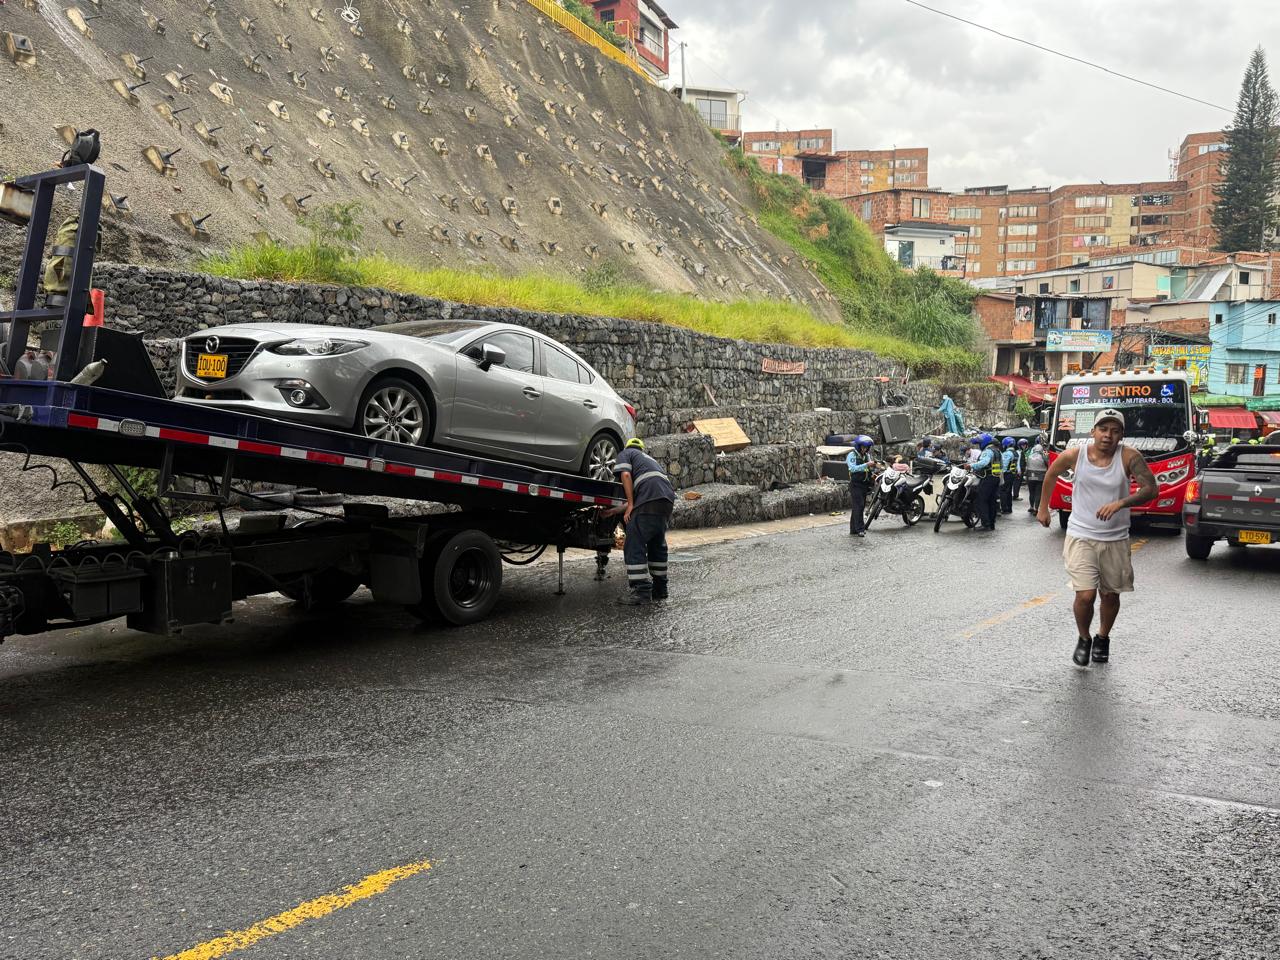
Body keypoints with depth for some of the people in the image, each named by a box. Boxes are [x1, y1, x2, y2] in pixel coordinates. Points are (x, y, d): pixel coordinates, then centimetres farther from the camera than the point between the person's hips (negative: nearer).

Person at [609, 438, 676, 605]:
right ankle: (659, 589, 25)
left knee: (634, 546, -5)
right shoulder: (649, 459, 39)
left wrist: (630, 505, -3)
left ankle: (641, 590, -10)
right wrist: (614, 511, 42)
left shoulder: (625, 453, 19)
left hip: (650, 499, -8)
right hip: (668, 500, 8)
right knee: (657, 545, 19)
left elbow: (626, 474, -3)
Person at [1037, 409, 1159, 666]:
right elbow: (1052, 474, 10)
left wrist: (1120, 503, -35)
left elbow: (1151, 489, -19)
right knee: (1086, 595, -13)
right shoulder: (1075, 455, -10)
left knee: (1111, 595, 14)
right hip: (1080, 536, -1)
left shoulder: (1129, 457, -12)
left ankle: (1103, 638, 42)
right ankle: (1083, 638, 16)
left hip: (1115, 539, 1)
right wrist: (1043, 507, 17)